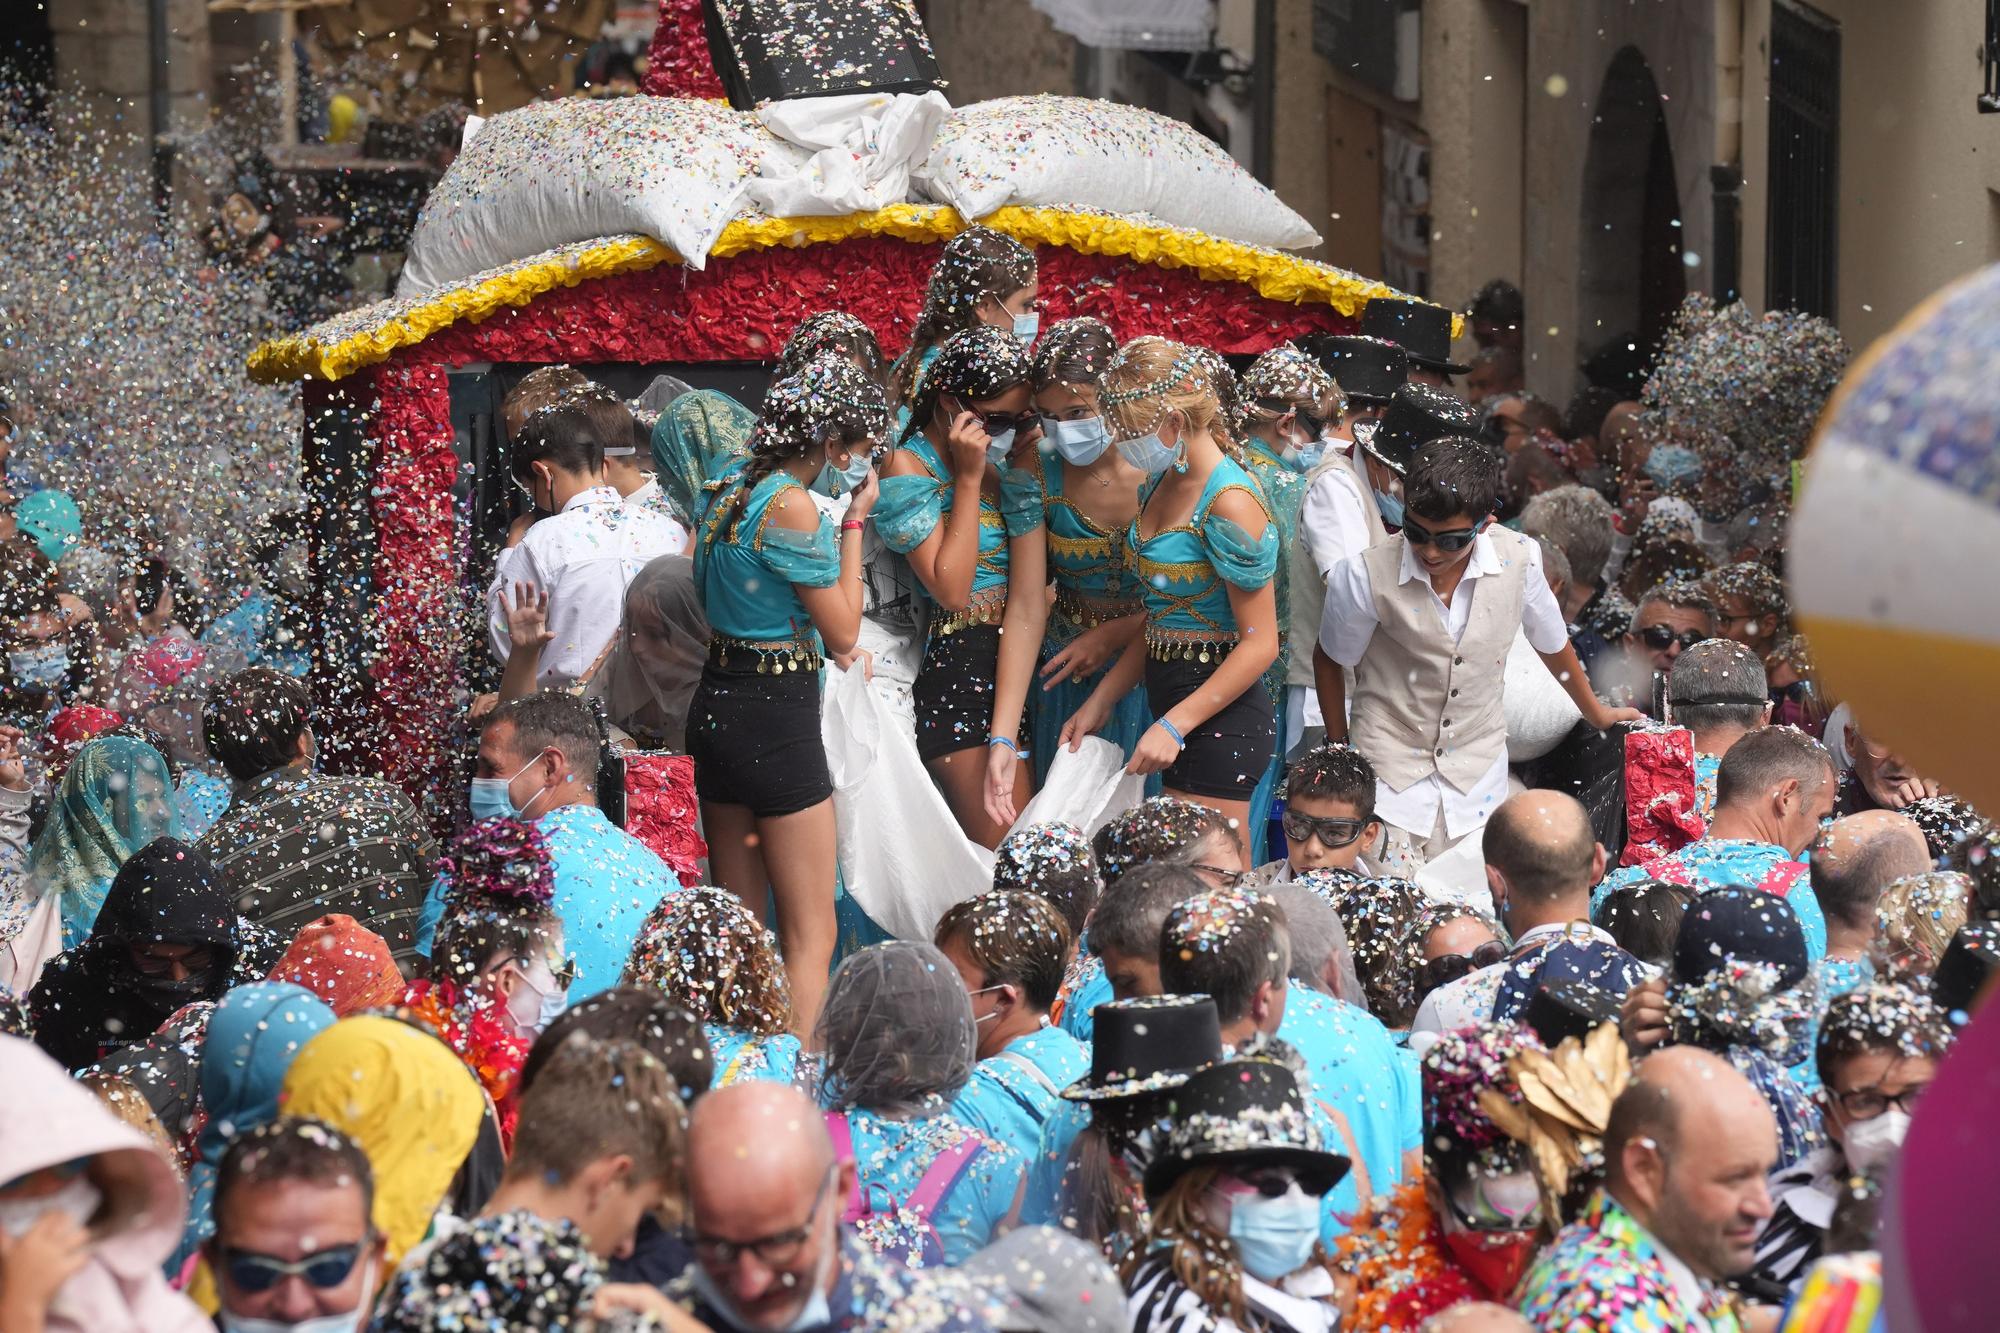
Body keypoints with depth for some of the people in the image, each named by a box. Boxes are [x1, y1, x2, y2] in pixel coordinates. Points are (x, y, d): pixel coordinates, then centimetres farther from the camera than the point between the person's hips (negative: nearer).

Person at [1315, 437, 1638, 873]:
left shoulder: (1518, 559, -13)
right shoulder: (1365, 574, -20)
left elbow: (1552, 643, 8)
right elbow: (1330, 661, 0)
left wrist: (1596, 714, 25)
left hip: (1478, 769, 2)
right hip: (1389, 767, -2)